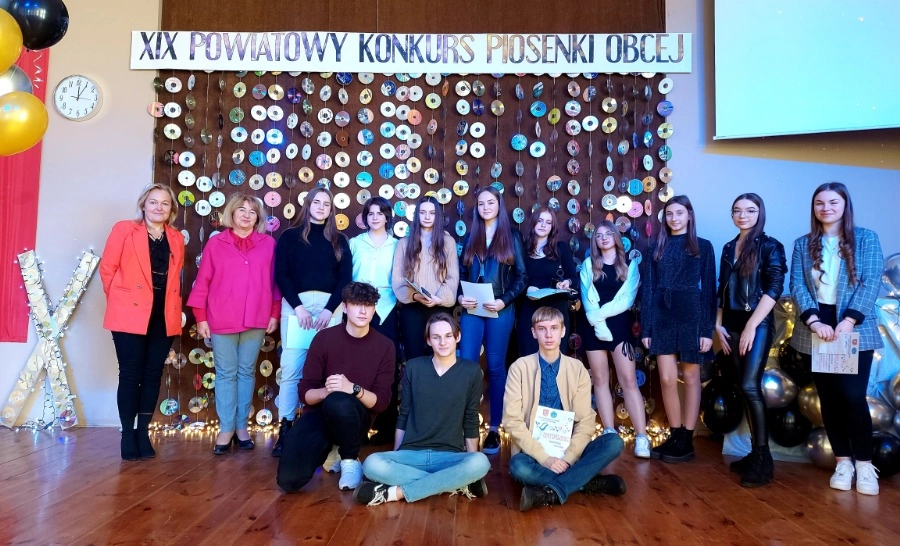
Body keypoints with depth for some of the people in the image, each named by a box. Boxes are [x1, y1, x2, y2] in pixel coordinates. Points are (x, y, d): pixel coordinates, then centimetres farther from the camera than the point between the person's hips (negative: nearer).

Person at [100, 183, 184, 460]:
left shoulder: (177, 238, 12)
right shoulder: (124, 229, 0)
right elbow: (107, 268, 1)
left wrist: (170, 303, 8)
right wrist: (119, 300, 3)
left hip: (164, 317, 4)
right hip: (130, 314, -4)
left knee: (153, 374, 7)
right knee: (130, 374, 0)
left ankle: (143, 432, 16)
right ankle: (128, 434, 11)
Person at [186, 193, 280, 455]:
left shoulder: (268, 243, 4)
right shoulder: (216, 243, 1)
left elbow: (275, 281, 6)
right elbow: (202, 282, 2)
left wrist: (275, 313, 3)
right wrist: (200, 317, -1)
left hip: (256, 320, 1)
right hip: (222, 320, -1)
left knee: (247, 372, 10)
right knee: (226, 373, 5)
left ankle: (242, 426, 19)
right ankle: (226, 428, 13)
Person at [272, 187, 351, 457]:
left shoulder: (339, 241, 14)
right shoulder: (289, 237, 10)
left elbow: (345, 278, 7)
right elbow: (281, 275, 2)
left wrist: (330, 309, -7)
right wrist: (298, 306, -10)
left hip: (329, 307, 1)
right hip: (296, 306, -1)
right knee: (291, 368, -6)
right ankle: (285, 427, 1)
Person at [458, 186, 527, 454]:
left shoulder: (511, 237, 5)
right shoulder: (470, 237, 13)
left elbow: (521, 276, 1)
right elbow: (461, 273, 12)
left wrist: (504, 301, -12)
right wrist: (460, 296, -7)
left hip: (499, 310, -2)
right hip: (472, 309, 2)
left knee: (495, 367, 4)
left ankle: (494, 429, 12)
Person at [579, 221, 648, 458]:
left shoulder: (630, 265, 8)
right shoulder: (588, 265, 11)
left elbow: (626, 300, -4)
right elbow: (587, 299, 0)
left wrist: (602, 314, -14)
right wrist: (597, 323, -14)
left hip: (620, 325, -2)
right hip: (594, 327, 2)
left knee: (628, 380, -9)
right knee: (600, 380, 3)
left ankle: (641, 436, -12)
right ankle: (609, 432, 8)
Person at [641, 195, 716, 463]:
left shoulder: (703, 247, 4)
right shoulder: (657, 248, 11)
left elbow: (709, 289, 0)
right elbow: (648, 289, 8)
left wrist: (708, 329, -8)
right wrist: (646, 327, 2)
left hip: (691, 315, -2)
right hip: (662, 316, 2)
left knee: (690, 377, 5)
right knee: (667, 379, 1)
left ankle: (687, 440, 12)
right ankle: (675, 435, 14)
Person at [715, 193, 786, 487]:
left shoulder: (770, 246, -3)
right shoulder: (729, 248, 13)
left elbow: (774, 288, -12)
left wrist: (751, 326, -17)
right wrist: (718, 324, 7)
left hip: (758, 323, -5)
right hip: (732, 324, 6)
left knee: (750, 386, -14)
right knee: (746, 389, 7)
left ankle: (763, 458, -5)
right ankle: (755, 452, 14)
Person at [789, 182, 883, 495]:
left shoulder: (866, 239, 3)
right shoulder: (802, 244, 9)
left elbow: (871, 283, -6)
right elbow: (797, 285, 0)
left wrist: (849, 320, -17)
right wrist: (813, 321, -15)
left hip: (855, 331, -2)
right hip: (816, 332, 2)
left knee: (853, 396, -8)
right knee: (829, 398, 6)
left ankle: (864, 464, 9)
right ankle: (843, 461, 17)